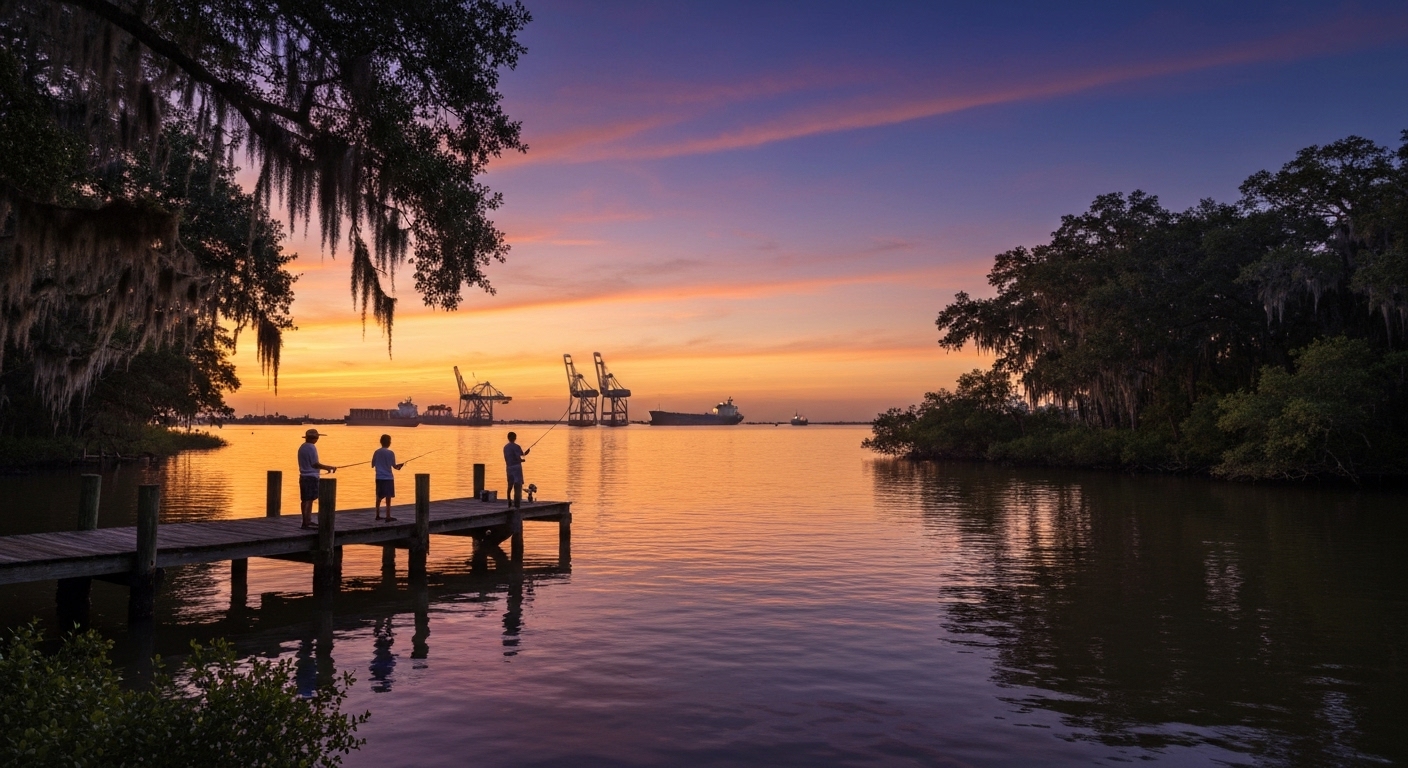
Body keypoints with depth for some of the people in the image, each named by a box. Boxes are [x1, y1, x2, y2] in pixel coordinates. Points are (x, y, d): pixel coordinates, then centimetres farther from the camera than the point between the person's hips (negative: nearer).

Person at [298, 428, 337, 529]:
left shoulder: (302, 447, 14)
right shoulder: (311, 447, -15)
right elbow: (315, 464, -18)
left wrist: (326, 468, 22)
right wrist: (330, 467, -16)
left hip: (303, 476, 9)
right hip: (311, 477, -9)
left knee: (305, 500, 13)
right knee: (309, 500, -7)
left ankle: (307, 520, 20)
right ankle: (306, 522, -8)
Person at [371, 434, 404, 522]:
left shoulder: (376, 452, 5)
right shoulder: (390, 453, -10)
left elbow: (372, 465, 12)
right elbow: (394, 466, -7)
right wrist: (399, 466, 14)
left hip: (379, 478, 6)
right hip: (388, 478, -6)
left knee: (379, 497, 14)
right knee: (388, 497, -3)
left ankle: (378, 515, 20)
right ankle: (388, 517, -3)